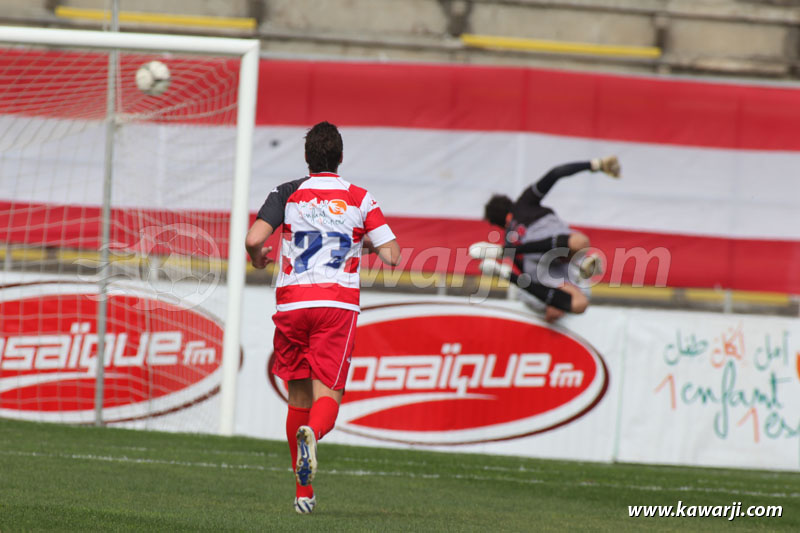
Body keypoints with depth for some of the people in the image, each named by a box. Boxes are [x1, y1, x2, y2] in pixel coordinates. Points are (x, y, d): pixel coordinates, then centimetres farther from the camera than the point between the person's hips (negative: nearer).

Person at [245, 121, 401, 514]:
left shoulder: (287, 194, 6)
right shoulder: (359, 199, 8)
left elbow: (254, 239, -8)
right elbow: (391, 255, 4)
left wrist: (258, 259, 15)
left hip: (292, 303, 1)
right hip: (338, 303, -1)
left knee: (298, 397, 12)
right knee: (328, 393, -5)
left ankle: (303, 491, 16)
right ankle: (312, 433, -42)